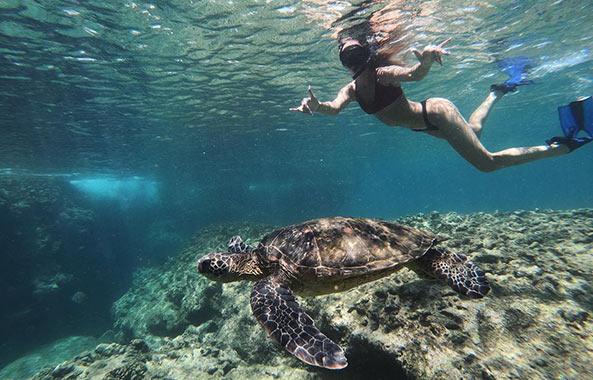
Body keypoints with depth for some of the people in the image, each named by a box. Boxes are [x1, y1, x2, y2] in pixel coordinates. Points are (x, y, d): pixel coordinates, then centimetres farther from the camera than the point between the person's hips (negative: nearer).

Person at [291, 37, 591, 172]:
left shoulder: (383, 72, -24)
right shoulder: (351, 89, -6)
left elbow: (413, 74, -45)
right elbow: (334, 108, -25)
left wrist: (425, 61, -67)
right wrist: (315, 106, -46)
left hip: (435, 113, -7)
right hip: (423, 125, 8)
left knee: (487, 163, -3)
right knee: (474, 132, 34)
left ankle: (558, 148, 12)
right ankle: (496, 93, 52)